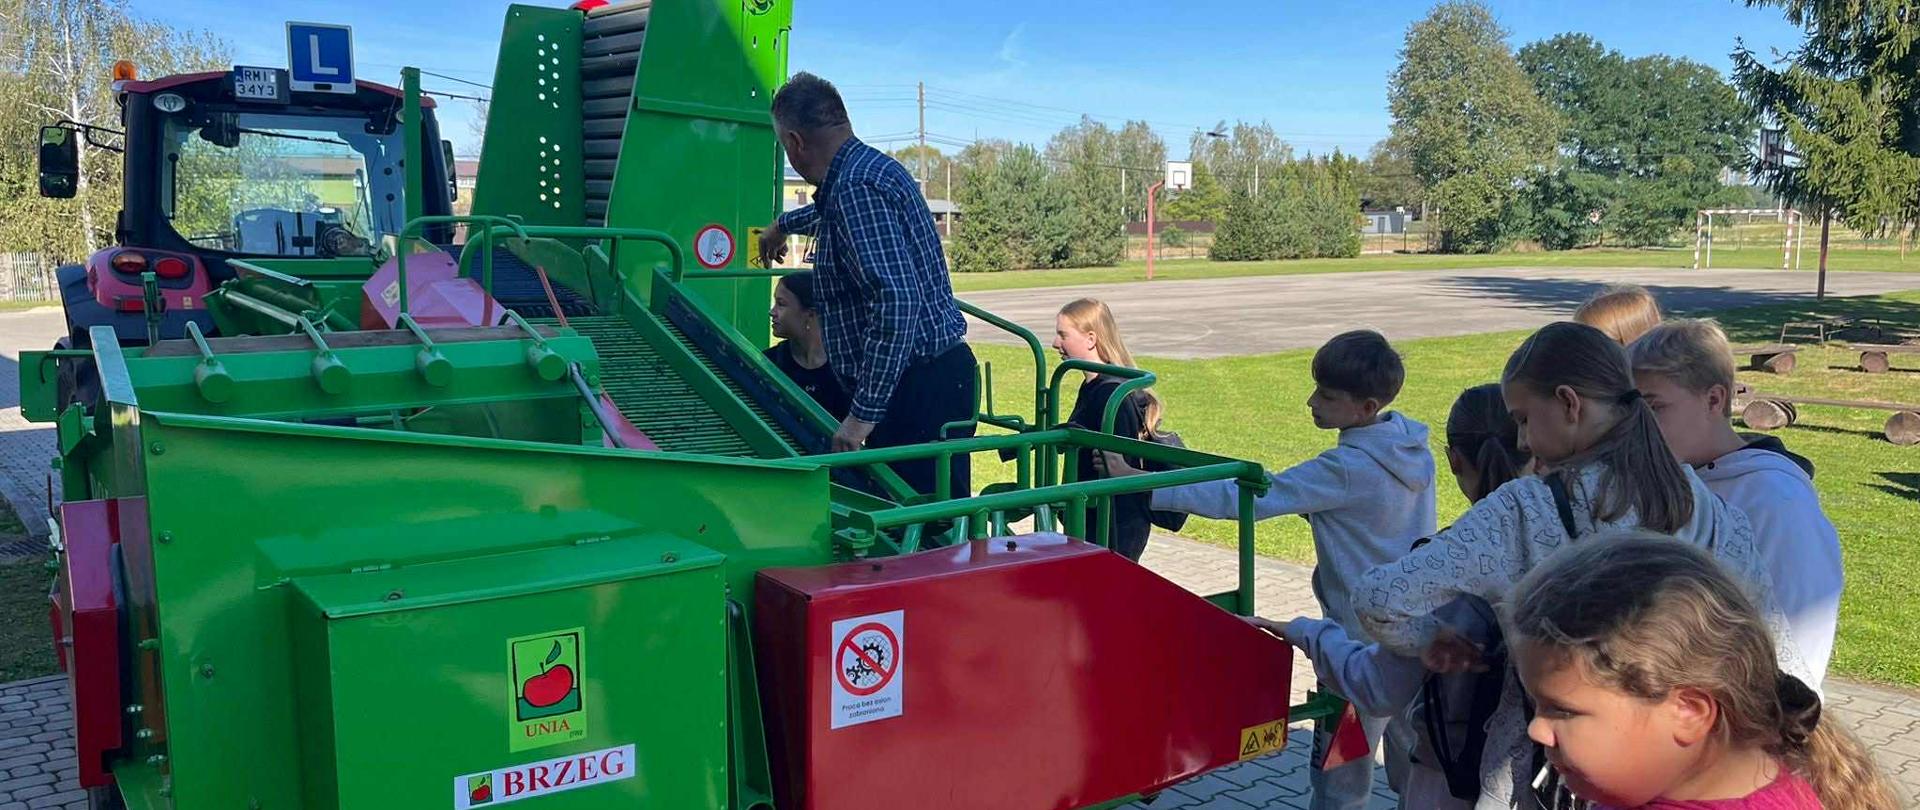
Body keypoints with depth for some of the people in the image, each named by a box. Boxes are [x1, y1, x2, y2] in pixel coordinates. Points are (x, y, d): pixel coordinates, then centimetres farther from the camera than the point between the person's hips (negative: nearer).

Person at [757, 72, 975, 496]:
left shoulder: (854, 188, -17)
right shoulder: (873, 167, 16)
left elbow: (897, 299, -29)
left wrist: (864, 412, -26)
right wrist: (784, 223, 63)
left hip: (918, 384, -11)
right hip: (939, 369, 11)